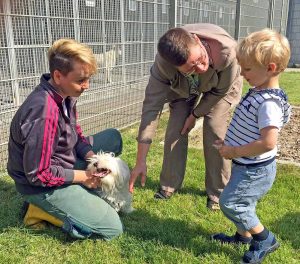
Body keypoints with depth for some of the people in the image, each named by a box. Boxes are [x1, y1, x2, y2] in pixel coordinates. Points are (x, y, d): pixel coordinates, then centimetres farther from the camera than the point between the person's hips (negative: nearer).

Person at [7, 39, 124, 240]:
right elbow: (37, 175, -27)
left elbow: (75, 134, 8)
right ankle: (45, 208, 2)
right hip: (41, 184, -8)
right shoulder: (44, 114, -34)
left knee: (113, 137, 12)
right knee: (112, 228, -8)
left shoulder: (66, 94, -7)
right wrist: (82, 176, -17)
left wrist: (93, 157, -9)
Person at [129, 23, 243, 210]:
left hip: (220, 89, -1)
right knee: (175, 132, -8)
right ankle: (169, 186, 13)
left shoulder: (227, 50, -43)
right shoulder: (163, 64, -39)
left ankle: (218, 191, 7)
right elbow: (152, 106, -38)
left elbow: (221, 90, -24)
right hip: (183, 89, 1)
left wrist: (195, 114, -13)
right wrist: (141, 162, -39)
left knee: (216, 134, -13)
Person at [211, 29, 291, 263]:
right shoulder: (258, 92, 2)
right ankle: (243, 235, 46)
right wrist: (231, 143, 7)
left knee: (230, 202, -2)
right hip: (248, 165, 9)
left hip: (256, 169, -9)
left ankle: (265, 239, 17)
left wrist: (235, 152, -24)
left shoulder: (269, 103, -28)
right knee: (242, 202, 23)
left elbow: (268, 143, -35)